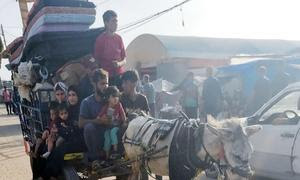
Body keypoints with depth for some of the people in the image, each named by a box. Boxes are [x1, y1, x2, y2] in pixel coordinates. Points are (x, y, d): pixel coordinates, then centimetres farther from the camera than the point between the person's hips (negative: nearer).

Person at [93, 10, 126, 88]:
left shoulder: (118, 38, 10)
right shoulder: (100, 39, -1)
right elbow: (96, 60, 2)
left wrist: (119, 63, -7)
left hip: (120, 75, 4)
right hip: (107, 76, -3)